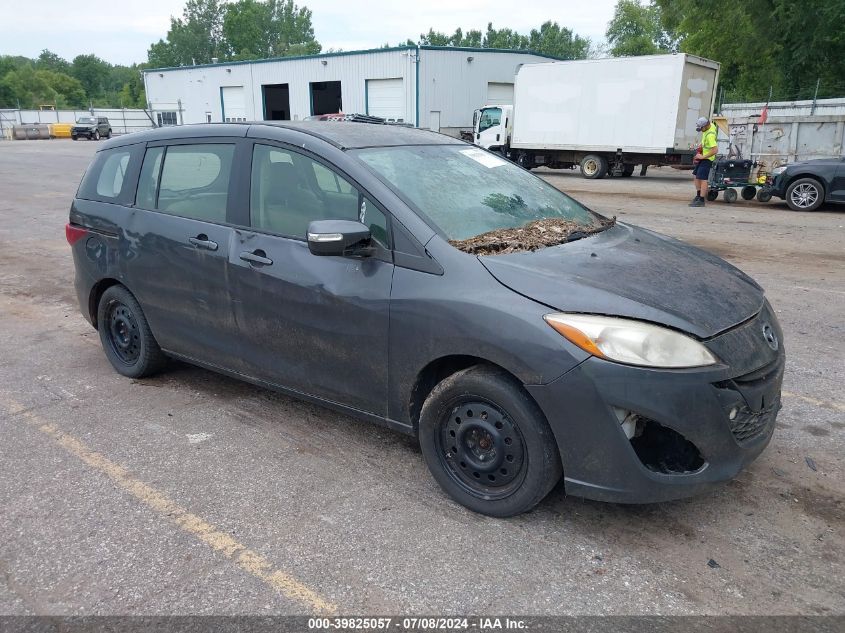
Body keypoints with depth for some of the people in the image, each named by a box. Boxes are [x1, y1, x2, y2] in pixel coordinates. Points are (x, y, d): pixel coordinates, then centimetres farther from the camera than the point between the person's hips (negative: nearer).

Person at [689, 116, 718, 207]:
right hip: (702, 156, 10)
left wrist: (703, 157, -26)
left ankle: (701, 200, -8)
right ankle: (698, 195, 26)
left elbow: (715, 150, -33)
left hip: (707, 158, -10)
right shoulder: (711, 125, 0)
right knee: (695, 175, 16)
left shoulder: (710, 135, -29)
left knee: (702, 178, -10)